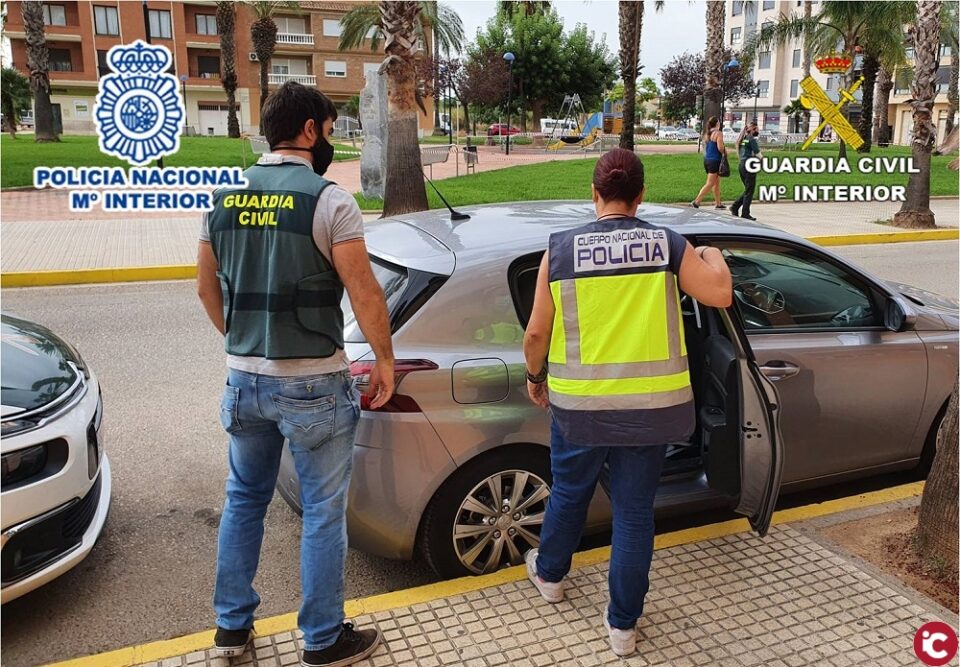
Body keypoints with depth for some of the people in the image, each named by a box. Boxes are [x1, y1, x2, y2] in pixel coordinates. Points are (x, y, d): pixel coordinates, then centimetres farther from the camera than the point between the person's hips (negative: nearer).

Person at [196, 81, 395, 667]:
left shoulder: (225, 199, 6)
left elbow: (208, 288, 14)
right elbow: (365, 294, -15)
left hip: (244, 378, 6)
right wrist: (384, 358, -2)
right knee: (323, 513, 7)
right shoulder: (327, 199, -13)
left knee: (244, 499, 20)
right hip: (312, 385, -6)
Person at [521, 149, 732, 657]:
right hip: (652, 405, 0)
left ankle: (549, 574, 48)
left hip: (580, 404, 0)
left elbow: (536, 334, -3)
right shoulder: (668, 244, -3)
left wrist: (535, 377, 16)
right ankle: (622, 624, 24)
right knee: (635, 510, 13)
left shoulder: (561, 249, -4)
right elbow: (720, 294, -1)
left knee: (568, 492, 24)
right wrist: (713, 257, 20)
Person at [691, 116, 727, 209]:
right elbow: (720, 147, -20)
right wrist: (725, 152, 0)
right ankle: (696, 202, -9)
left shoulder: (708, 133, 10)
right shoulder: (718, 133, -12)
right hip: (715, 160, -8)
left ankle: (718, 203, 21)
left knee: (716, 183, 16)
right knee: (710, 184, -5)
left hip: (707, 159, 8)